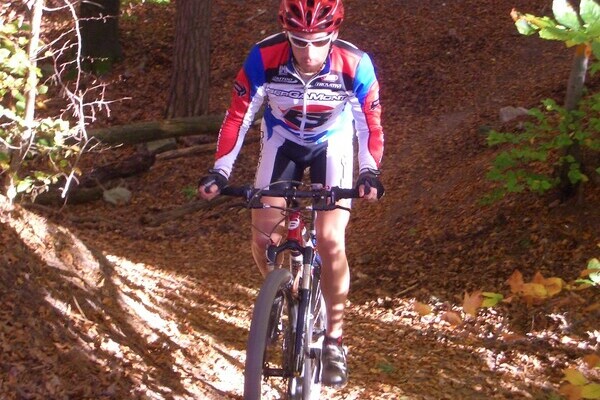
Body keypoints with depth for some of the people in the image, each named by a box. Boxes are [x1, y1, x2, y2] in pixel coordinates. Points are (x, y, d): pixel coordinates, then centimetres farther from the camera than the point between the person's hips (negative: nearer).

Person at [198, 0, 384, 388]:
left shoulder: (355, 65, -33)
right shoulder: (264, 58, -32)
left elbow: (370, 123, -22)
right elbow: (238, 116, -21)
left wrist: (370, 172, -38)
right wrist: (219, 172, -28)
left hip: (332, 143, -2)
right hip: (283, 141, 2)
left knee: (331, 241, -16)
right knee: (262, 238, -7)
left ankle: (334, 340, 0)